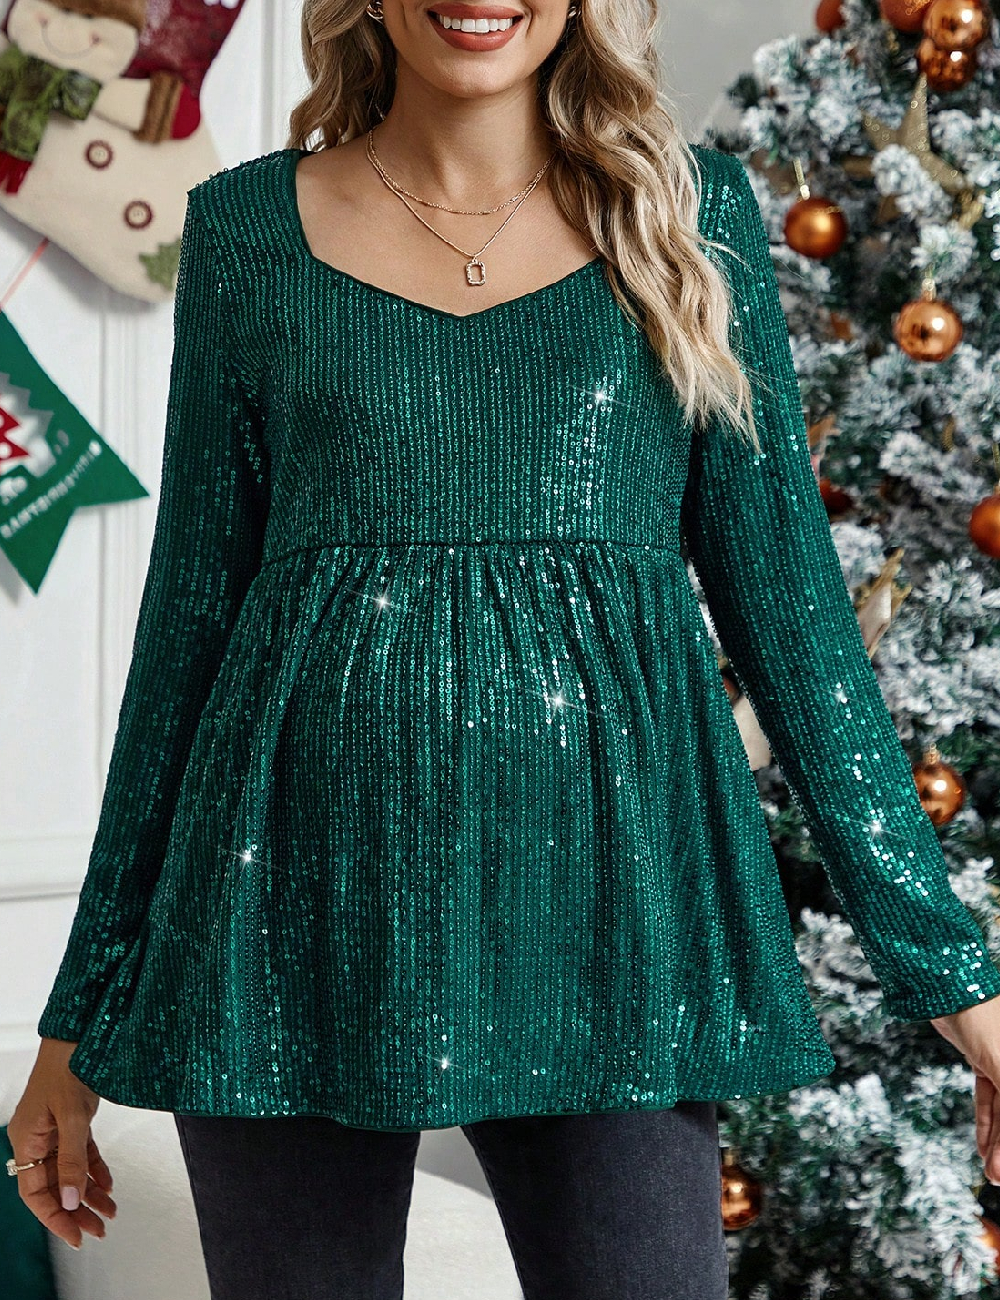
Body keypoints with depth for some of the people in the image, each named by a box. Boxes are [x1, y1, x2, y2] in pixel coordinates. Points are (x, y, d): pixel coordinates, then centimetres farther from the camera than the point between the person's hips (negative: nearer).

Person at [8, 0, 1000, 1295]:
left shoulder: (693, 213, 7)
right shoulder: (247, 227, 7)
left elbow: (786, 598, 7)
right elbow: (191, 609, 9)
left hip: (599, 896, 0)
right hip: (305, 898, 1)